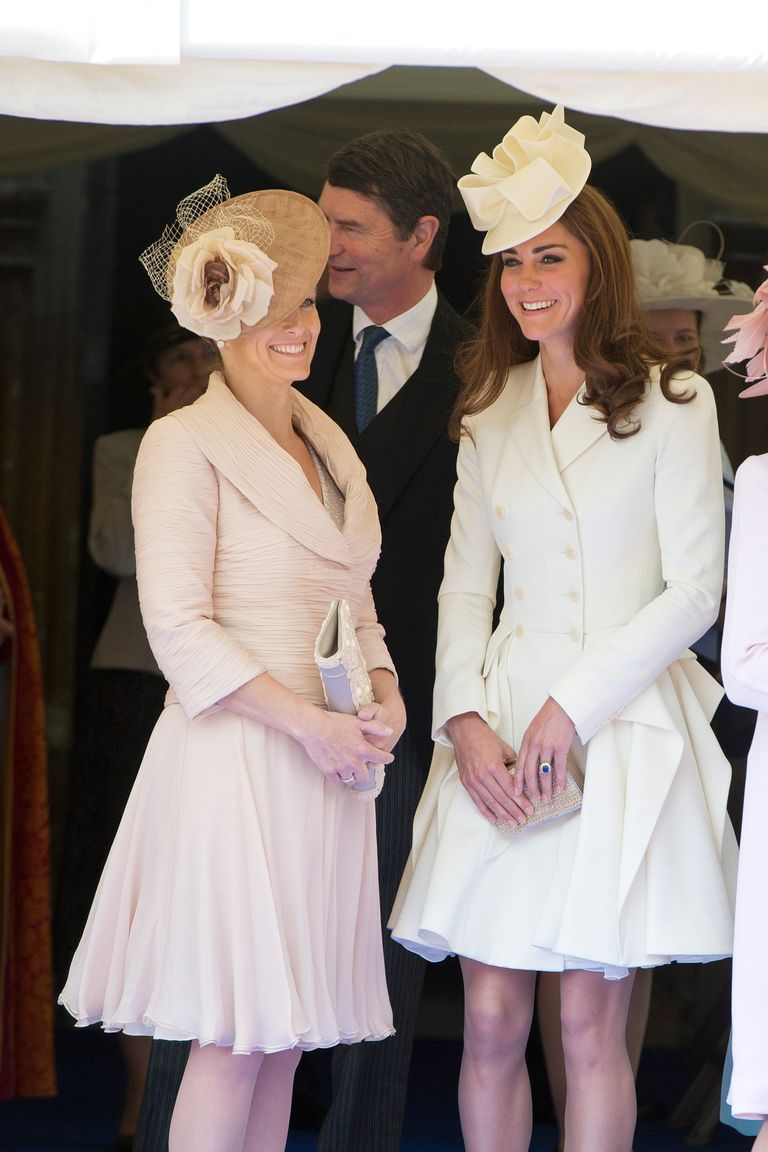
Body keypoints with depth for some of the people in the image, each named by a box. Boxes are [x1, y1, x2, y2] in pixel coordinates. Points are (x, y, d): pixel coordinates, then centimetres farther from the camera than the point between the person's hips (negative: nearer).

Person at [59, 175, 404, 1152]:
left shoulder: (326, 443, 16)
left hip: (326, 772, 7)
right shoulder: (184, 445, -7)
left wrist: (383, 695, 1)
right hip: (235, 766, -7)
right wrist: (309, 722, -17)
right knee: (233, 1041, -7)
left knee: (283, 1038, 8)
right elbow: (179, 630, -13)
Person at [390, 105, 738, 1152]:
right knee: (491, 1021, 0)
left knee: (590, 1027, -4)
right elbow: (465, 582, 13)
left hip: (623, 725, -4)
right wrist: (467, 721, -3)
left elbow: (695, 590, -5)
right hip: (500, 726, 4)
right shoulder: (491, 412, 14)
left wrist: (571, 708, -11)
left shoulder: (671, 402, -1)